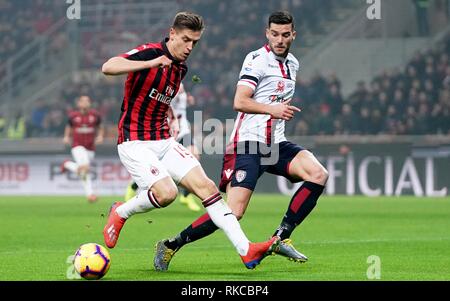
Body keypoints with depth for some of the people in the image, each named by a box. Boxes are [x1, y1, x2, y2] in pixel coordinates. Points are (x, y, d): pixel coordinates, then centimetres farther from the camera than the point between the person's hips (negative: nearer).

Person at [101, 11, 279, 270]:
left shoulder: (182, 69, 11)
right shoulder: (150, 52, -13)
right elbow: (108, 68, -30)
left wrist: (172, 117, 10)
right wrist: (151, 63, -39)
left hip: (164, 141, 7)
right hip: (135, 143, -7)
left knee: (205, 186, -8)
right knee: (166, 193, -26)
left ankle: (246, 249, -12)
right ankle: (120, 213, 4)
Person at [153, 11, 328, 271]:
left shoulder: (293, 64, 16)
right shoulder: (257, 60, -9)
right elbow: (239, 102, -18)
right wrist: (272, 109, -26)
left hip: (276, 144, 7)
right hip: (248, 144, -7)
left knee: (319, 174, -16)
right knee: (233, 212, -18)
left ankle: (281, 238, -7)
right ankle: (171, 246, -3)